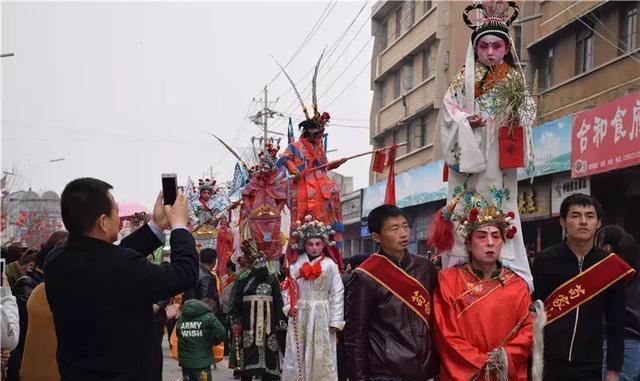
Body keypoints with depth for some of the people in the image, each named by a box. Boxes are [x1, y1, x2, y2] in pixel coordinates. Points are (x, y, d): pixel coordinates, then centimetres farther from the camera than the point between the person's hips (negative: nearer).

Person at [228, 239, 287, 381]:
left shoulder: (272, 280, 6)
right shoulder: (243, 280, 4)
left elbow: (279, 303, 5)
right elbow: (234, 303, 5)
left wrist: (281, 322, 0)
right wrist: (235, 322, -1)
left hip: (268, 324, 1)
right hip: (248, 325, -1)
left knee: (268, 357, 2)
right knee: (248, 357, -2)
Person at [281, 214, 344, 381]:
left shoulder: (330, 265, -3)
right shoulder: (297, 264, 4)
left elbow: (337, 293, -3)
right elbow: (287, 288, 6)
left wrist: (335, 321, -6)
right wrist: (289, 307, -9)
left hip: (322, 315, -2)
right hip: (300, 315, 2)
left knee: (321, 356, 2)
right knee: (297, 355, 6)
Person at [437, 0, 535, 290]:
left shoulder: (515, 79, 13)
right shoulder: (463, 78, 6)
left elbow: (527, 110, 14)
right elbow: (448, 110, 0)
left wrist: (519, 116, -7)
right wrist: (466, 121, -17)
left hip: (499, 155, 2)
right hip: (468, 151, -2)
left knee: (500, 208, -2)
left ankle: (505, 264, -1)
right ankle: (463, 262, -3)